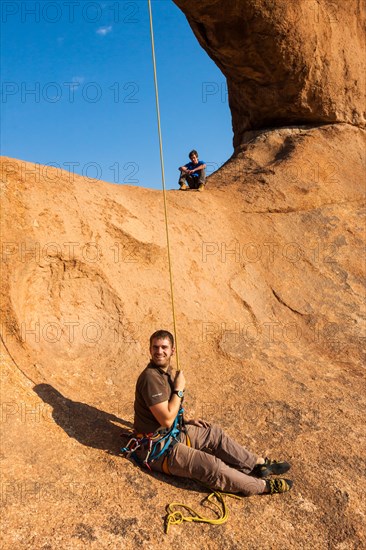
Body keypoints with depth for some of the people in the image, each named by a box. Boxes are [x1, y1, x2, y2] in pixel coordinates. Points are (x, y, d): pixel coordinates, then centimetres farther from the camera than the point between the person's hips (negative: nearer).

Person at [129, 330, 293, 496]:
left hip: (173, 432, 10)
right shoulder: (151, 378, -26)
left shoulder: (166, 372, 4)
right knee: (211, 466, -15)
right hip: (158, 449, -10)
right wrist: (179, 389, -19)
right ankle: (263, 485, -1)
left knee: (214, 433, 11)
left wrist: (187, 422, 8)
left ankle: (259, 464, 22)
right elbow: (167, 420, -26)